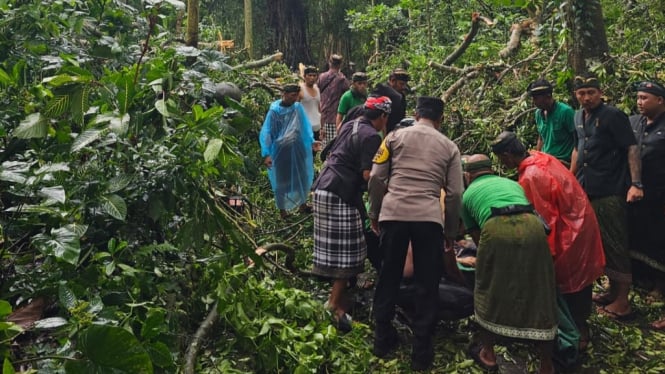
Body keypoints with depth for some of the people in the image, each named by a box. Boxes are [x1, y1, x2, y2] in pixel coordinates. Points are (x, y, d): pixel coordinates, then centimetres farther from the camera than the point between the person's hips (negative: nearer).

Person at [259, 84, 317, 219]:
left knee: (302, 177, 14)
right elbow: (266, 133, -11)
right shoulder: (274, 111, -13)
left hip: (297, 150, 4)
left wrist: (311, 141, -6)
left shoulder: (298, 107, -3)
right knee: (282, 180, 9)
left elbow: (305, 126, 6)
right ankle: (282, 209, 25)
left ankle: (302, 204, 34)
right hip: (280, 151, -4)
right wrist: (266, 154, -17)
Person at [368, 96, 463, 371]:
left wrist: (374, 214, 16)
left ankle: (382, 339, 25)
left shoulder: (395, 136, 12)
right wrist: (451, 231, 17)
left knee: (388, 277, 15)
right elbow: (454, 193, 8)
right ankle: (422, 351, 16)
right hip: (429, 218, 0)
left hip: (393, 214, 1)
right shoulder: (449, 147, 13)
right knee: (427, 285, 10)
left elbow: (376, 178, 5)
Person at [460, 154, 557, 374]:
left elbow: (476, 236, 36)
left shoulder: (468, 194, 31)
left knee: (488, 292, 19)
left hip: (497, 229, -3)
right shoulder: (513, 183, 39)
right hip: (532, 227, 3)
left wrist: (482, 259, 55)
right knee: (540, 295, 14)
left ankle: (487, 354, 31)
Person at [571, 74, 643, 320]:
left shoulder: (613, 116, -10)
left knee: (615, 246, -1)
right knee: (599, 244, 16)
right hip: (587, 191, 8)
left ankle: (622, 303, 8)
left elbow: (632, 148, -14)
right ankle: (613, 291, 30)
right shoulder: (579, 117, 12)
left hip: (610, 193, -8)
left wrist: (636, 184, -22)